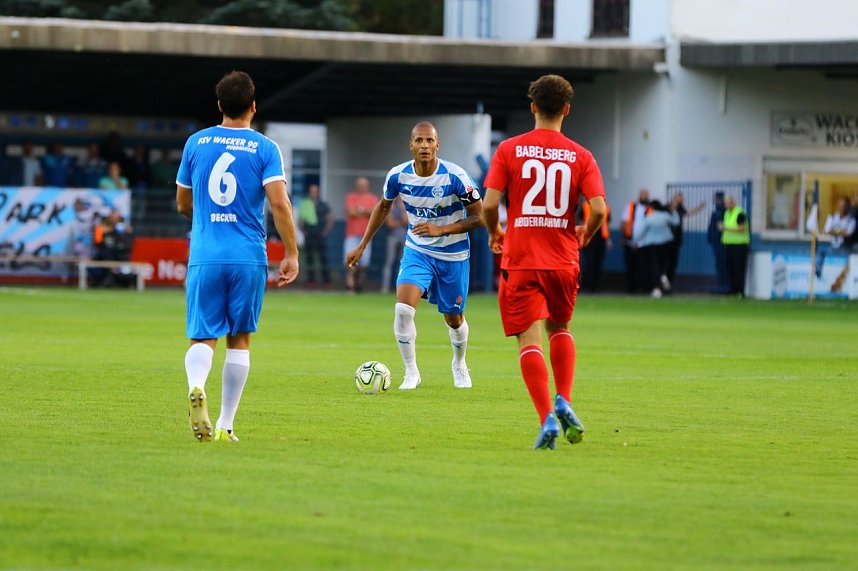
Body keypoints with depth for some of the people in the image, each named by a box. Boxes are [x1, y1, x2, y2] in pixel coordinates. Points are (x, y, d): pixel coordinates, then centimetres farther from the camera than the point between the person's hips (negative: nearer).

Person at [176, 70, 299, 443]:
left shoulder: (196, 143, 6)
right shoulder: (265, 149, -1)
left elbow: (183, 205, 15)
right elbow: (279, 204, -12)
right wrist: (291, 254, -7)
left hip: (205, 256, 1)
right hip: (248, 258, -1)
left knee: (203, 338, 1)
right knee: (239, 339, 11)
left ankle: (196, 387, -31)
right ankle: (225, 425, 11)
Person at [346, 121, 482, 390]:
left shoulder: (455, 177, -22)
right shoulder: (398, 176, -12)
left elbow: (479, 217, -16)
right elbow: (383, 207, 9)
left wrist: (441, 229, -28)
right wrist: (362, 246, 11)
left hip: (453, 256, -2)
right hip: (416, 251, 2)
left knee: (454, 319, 12)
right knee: (403, 309, -19)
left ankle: (459, 365, 42)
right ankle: (411, 373, -3)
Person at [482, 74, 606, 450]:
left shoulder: (509, 150, -3)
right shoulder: (580, 157, 0)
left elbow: (489, 204, -9)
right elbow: (599, 208, -9)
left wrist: (494, 232, 12)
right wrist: (585, 234, 13)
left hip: (519, 261, -2)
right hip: (563, 260, 2)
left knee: (530, 341, -2)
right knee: (559, 329, 25)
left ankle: (547, 418, -17)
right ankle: (564, 402, 8)